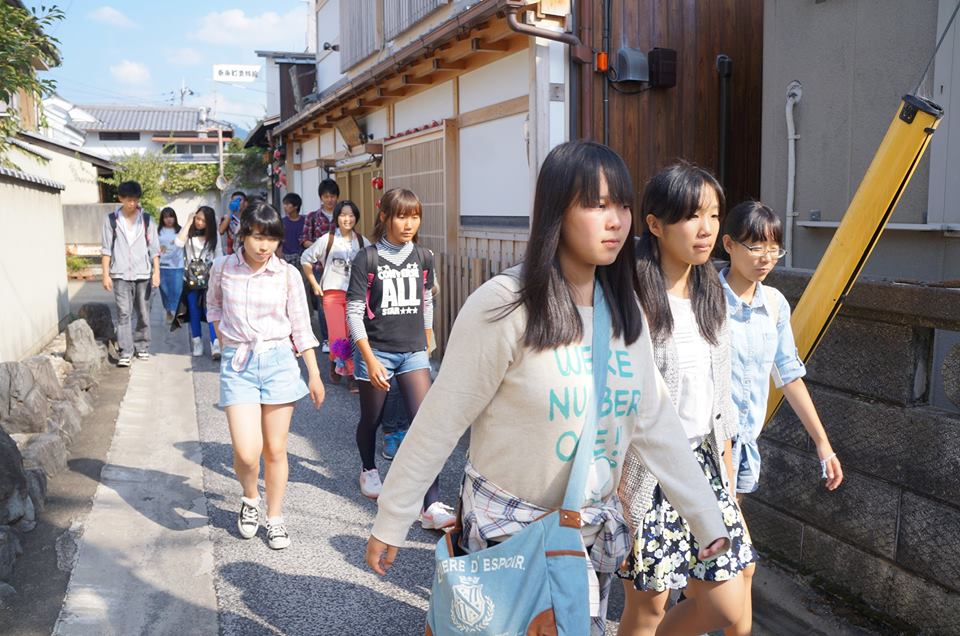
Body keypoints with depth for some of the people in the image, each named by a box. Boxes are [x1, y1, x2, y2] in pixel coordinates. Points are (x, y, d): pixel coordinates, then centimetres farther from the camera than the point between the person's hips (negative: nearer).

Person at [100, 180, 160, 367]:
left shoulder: (147, 219, 6)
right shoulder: (111, 220, 3)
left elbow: (154, 248, 5)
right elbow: (106, 249, 3)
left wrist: (156, 272, -3)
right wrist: (106, 274, -1)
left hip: (143, 274, 1)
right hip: (120, 274, -1)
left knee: (143, 313, 8)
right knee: (123, 313, -7)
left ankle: (142, 347, 22)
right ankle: (125, 352, -5)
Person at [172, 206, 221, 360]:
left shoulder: (213, 237, 3)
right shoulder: (189, 234, 1)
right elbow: (179, 243, -20)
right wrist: (188, 223, -13)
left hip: (209, 280, -1)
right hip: (191, 280, 1)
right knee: (194, 314, 8)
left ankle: (215, 346, -16)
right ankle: (197, 344, 17)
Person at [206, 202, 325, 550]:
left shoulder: (287, 274, -3)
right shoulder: (223, 267, -1)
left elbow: (301, 326, 2)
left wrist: (314, 374, 2)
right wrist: (226, 344, 12)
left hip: (279, 361, 0)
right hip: (238, 364, 0)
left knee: (275, 450, 6)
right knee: (247, 452, -10)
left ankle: (274, 517, 25)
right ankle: (250, 499, 23)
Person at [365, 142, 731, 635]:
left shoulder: (624, 309, 0)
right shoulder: (504, 305, -19)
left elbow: (653, 423, 4)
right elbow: (440, 422, -15)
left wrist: (708, 520, 5)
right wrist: (390, 521, -10)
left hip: (595, 528, 6)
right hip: (509, 526, -5)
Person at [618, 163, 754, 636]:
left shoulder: (709, 296, 6)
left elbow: (719, 395, 13)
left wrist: (726, 471, 15)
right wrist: (619, 494, -15)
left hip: (702, 463, 7)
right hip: (647, 470, -7)